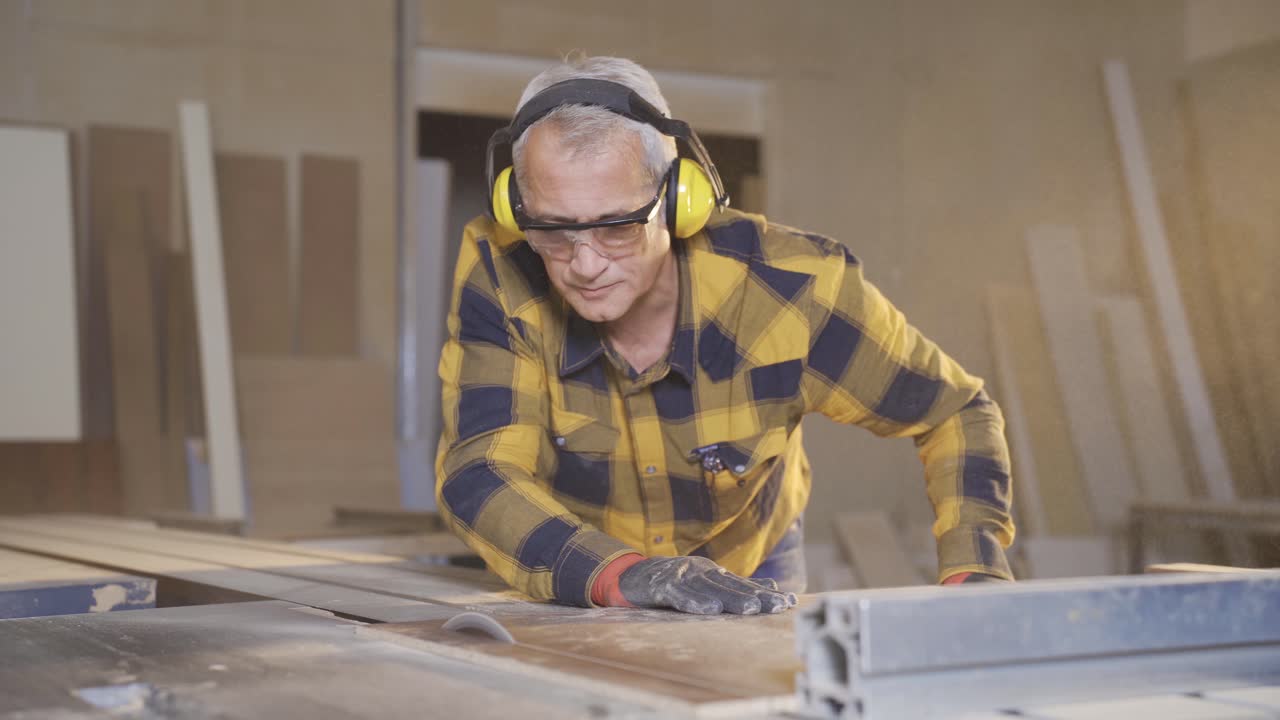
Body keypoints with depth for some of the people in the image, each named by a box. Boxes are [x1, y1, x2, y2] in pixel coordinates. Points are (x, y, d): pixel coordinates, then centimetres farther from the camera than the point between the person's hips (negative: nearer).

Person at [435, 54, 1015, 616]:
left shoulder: (789, 287, -24)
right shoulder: (499, 273, -24)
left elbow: (958, 413, -10)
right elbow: (477, 478, -29)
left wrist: (972, 576, -24)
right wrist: (625, 576, -46)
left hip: (747, 582, -1)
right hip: (571, 593, 2)